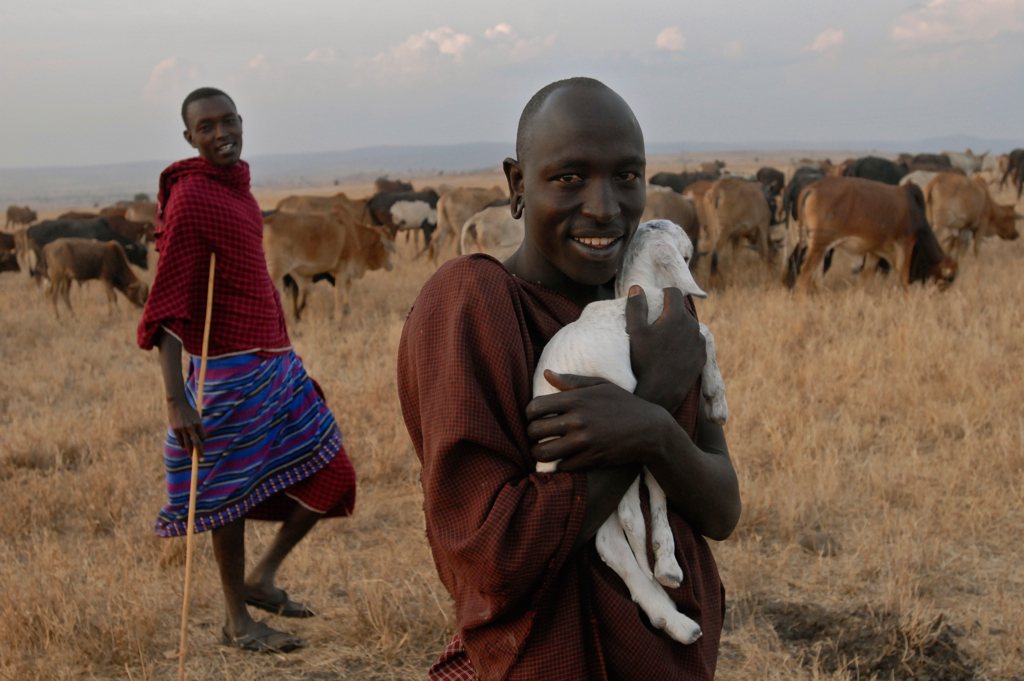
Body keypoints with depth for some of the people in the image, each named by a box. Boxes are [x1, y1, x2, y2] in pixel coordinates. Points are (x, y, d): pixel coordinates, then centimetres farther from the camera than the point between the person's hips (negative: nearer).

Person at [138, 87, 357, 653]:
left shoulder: (237, 189, 13)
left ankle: (262, 579, 27)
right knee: (231, 494, 4)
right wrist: (175, 399, -25)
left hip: (275, 362, 9)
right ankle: (237, 622, 20)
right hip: (231, 369, -9)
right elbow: (167, 305, -19)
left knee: (330, 479, 11)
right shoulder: (191, 198, -14)